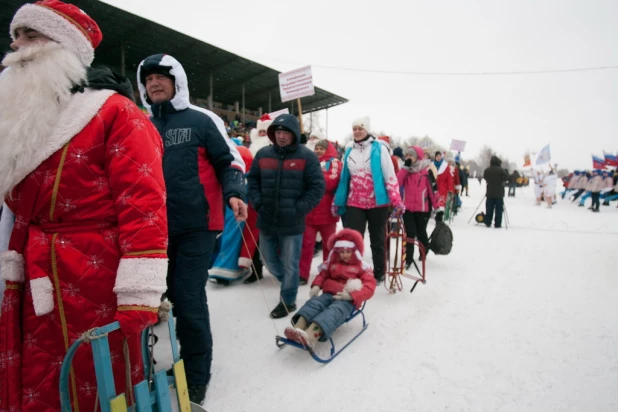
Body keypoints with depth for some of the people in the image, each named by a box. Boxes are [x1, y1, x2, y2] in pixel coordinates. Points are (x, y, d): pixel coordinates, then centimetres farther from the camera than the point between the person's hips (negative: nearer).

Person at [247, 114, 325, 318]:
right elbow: (252, 180, 14)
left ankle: (288, 300, 25)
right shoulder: (263, 154, 6)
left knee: (290, 264, 6)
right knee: (269, 260, 18)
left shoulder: (307, 156, -5)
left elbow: (317, 187, -7)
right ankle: (289, 283, 44)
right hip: (266, 220, 5)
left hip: (292, 222, -5)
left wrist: (299, 209, -12)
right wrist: (258, 203, 0)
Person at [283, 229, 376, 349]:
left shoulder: (362, 267, 7)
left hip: (348, 300, -5)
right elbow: (322, 275, 26)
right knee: (313, 303, -28)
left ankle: (310, 336, -64)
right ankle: (297, 329, -54)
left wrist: (351, 295, -20)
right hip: (329, 294, 5)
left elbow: (370, 287, -4)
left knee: (335, 311, -37)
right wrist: (316, 286, 0)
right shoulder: (332, 263, 22)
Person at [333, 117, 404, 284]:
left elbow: (390, 176, -7)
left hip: (378, 202, -3)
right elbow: (344, 177, 15)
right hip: (354, 203, 3)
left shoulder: (379, 148, -4)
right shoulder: (349, 150, 10)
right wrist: (337, 201, 13)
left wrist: (396, 200, -14)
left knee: (377, 240, 11)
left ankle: (379, 274, 27)